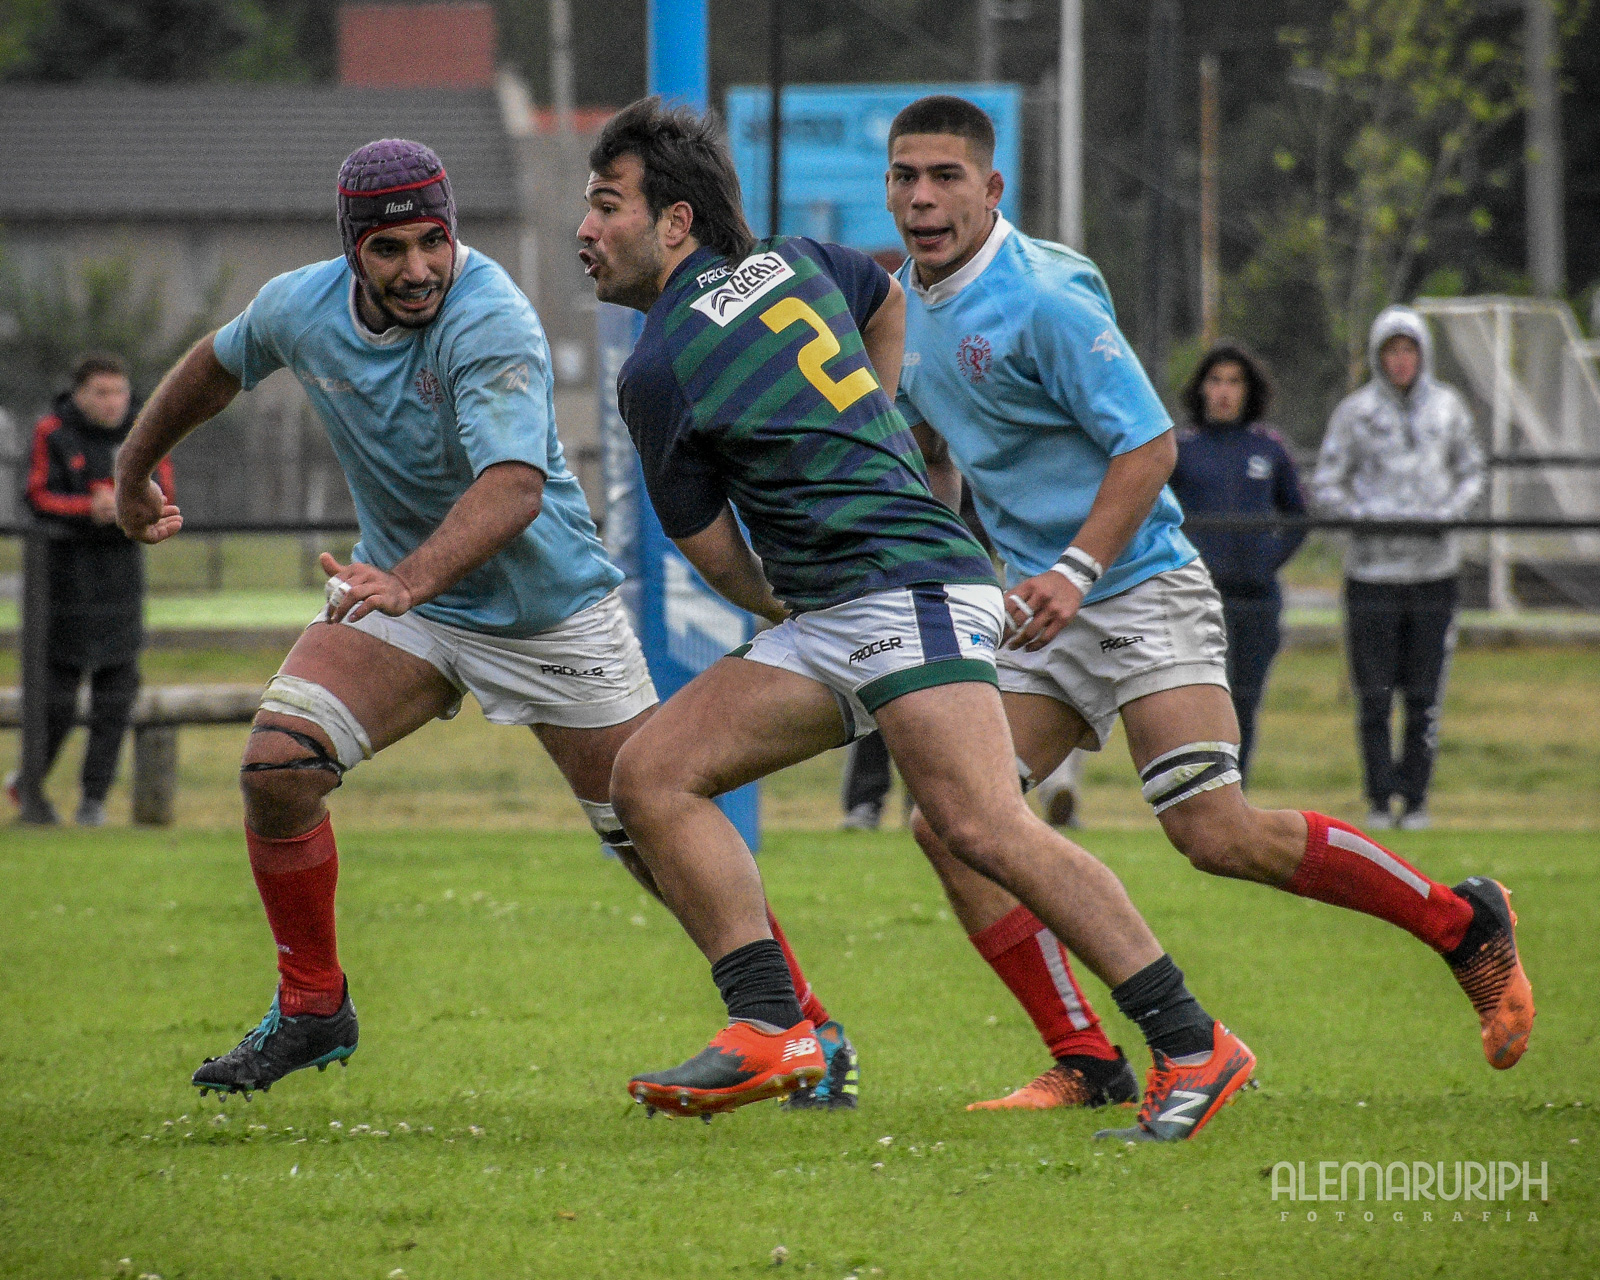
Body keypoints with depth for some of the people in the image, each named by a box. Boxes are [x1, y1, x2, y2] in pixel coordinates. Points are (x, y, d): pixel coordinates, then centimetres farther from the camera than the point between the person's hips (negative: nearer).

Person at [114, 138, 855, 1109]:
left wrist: (410, 579, -57)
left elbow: (514, 486, -42)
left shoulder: (491, 322, -28)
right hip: (399, 595, 5)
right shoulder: (301, 309, -9)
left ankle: (807, 1030, 14)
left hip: (552, 611, -4)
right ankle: (312, 1009, 2)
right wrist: (134, 473, 28)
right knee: (277, 766, -17)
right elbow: (216, 370, 15)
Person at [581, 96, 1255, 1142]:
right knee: (650, 773, 0)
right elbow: (885, 297, 38)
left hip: (907, 585, -10)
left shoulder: (657, 371, -8)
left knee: (982, 826, -24)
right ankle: (773, 1028, -8)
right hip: (829, 624, 10)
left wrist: (772, 604, 25)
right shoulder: (787, 263, 15)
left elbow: (708, 547, 4)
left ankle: (1194, 1047, -22)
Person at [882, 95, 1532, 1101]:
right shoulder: (907, 304, 9)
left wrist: (1073, 572, -25)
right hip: (1048, 612, 8)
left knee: (1217, 834, -17)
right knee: (949, 824, -6)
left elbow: (1149, 444, -16)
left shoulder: (1045, 297, -16)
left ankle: (1464, 923, 1)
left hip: (1140, 591, -8)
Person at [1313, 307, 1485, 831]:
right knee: (1374, 695, -1)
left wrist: (1450, 511, -3)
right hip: (1373, 568, -1)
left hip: (1435, 568, 1)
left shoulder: (1447, 407, 7)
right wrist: (1363, 516, -13)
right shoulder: (1356, 411, 0)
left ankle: (1416, 797, 9)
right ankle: (1379, 800, 8)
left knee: (1425, 695, 1)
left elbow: (1470, 472, 16)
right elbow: (1327, 484, 4)